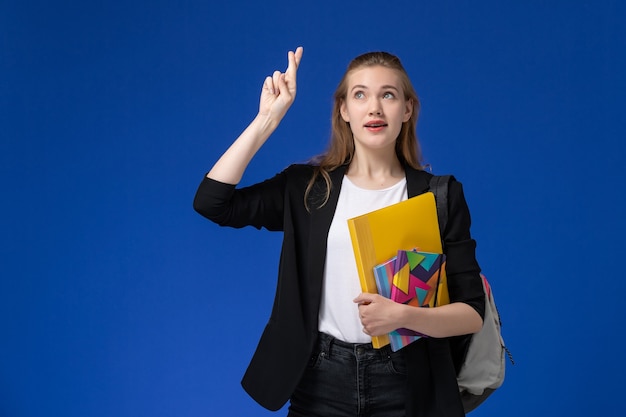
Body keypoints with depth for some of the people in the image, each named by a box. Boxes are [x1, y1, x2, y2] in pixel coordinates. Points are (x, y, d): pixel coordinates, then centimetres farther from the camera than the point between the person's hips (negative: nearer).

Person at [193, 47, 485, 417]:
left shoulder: (440, 196, -1)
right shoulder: (307, 187, 2)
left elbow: (473, 313, -3)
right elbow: (211, 201, -10)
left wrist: (404, 316, -22)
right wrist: (268, 118, -9)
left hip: (406, 385, -1)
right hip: (322, 381, 1)